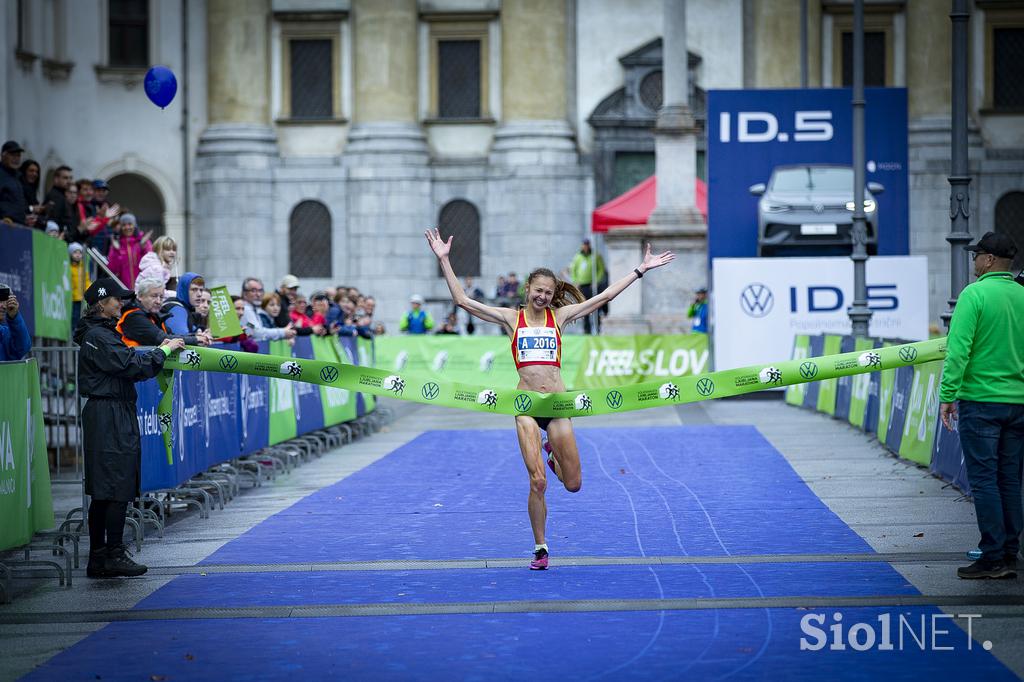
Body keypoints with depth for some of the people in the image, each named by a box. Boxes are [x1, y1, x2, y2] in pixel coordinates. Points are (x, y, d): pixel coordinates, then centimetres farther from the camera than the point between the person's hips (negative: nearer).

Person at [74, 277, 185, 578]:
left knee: (103, 492, 11)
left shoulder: (104, 333, 19)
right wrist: (164, 351, -7)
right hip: (109, 416, -11)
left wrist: (159, 352, 9)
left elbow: (128, 365, 18)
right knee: (118, 489, -7)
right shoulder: (97, 336, -13)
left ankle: (98, 558, 13)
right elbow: (131, 366, -18)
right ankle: (114, 555, -4)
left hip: (113, 416, 11)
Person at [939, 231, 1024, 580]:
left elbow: (958, 350, -16)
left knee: (984, 479, -3)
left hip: (980, 400, -6)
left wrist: (948, 395, -11)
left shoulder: (974, 294, -10)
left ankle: (993, 558, -5)